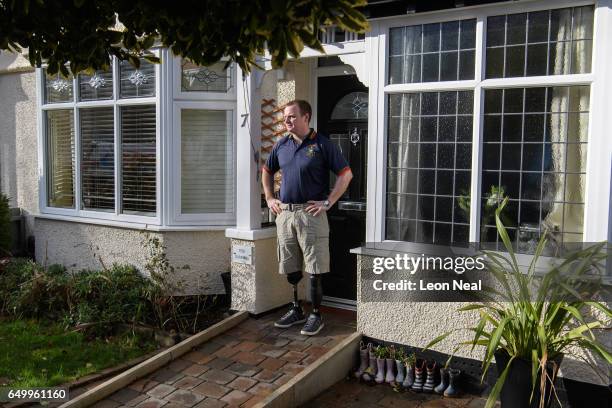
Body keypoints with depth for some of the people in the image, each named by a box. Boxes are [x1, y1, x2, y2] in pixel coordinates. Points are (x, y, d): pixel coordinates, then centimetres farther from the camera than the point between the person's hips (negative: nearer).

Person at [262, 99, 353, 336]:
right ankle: (296, 311, 27)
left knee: (314, 270, -1)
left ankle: (316, 315, 12)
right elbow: (267, 171, 25)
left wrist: (328, 202, -10)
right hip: (284, 214, 5)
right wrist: (269, 198, 15)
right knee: (290, 269, 12)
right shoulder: (282, 145, 11)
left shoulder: (322, 144, -5)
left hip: (311, 214, -5)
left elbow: (345, 174, -5)